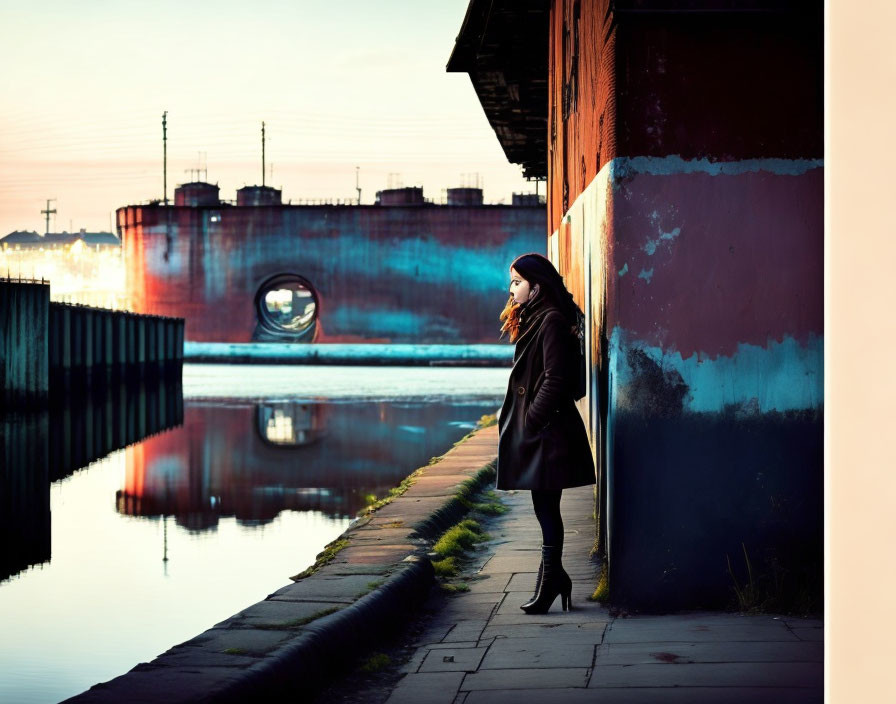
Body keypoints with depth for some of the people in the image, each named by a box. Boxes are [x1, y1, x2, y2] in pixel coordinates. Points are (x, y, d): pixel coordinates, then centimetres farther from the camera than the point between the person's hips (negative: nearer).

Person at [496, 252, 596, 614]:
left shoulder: (552, 321, -13)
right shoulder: (534, 320, 17)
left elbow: (555, 379, -18)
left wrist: (531, 420, -16)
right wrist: (515, 419, 13)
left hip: (547, 431, -10)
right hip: (536, 429, 10)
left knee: (546, 506, -5)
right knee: (544, 506, 12)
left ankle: (551, 578, 0)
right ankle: (553, 577, 19)